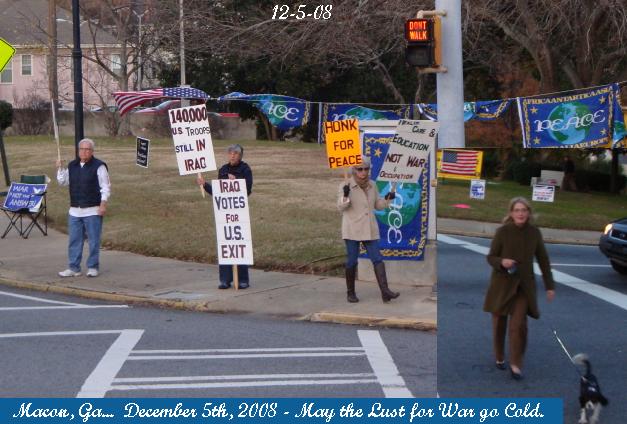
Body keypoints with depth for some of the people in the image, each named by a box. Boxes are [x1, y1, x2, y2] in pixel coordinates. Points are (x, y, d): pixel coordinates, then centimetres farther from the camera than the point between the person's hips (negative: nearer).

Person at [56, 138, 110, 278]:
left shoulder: (99, 166, -5)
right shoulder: (72, 166, 12)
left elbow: (105, 187, -6)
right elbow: (62, 182, 18)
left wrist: (103, 203, -13)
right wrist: (60, 168, 3)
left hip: (93, 211, -5)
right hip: (75, 211, 5)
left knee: (93, 241, 1)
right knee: (74, 241, 7)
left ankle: (93, 267, 10)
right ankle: (73, 268, 14)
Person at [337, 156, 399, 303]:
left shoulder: (371, 185, 6)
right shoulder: (346, 186, -7)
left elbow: (378, 205, 14)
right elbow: (341, 207, -13)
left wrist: (387, 198, -5)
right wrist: (345, 195, -31)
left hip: (369, 230, 4)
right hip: (352, 229, -4)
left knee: (377, 259, -7)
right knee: (352, 260, 2)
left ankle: (385, 291, -13)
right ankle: (350, 292, 16)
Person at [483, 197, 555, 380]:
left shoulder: (534, 232, -3)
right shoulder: (503, 231, -10)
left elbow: (543, 260, 5)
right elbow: (490, 257, -4)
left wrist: (549, 285, 5)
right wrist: (502, 262, -26)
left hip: (524, 285, 1)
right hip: (502, 284, 0)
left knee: (518, 325, -12)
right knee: (499, 323, 10)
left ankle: (516, 364, -1)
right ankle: (499, 357, 32)